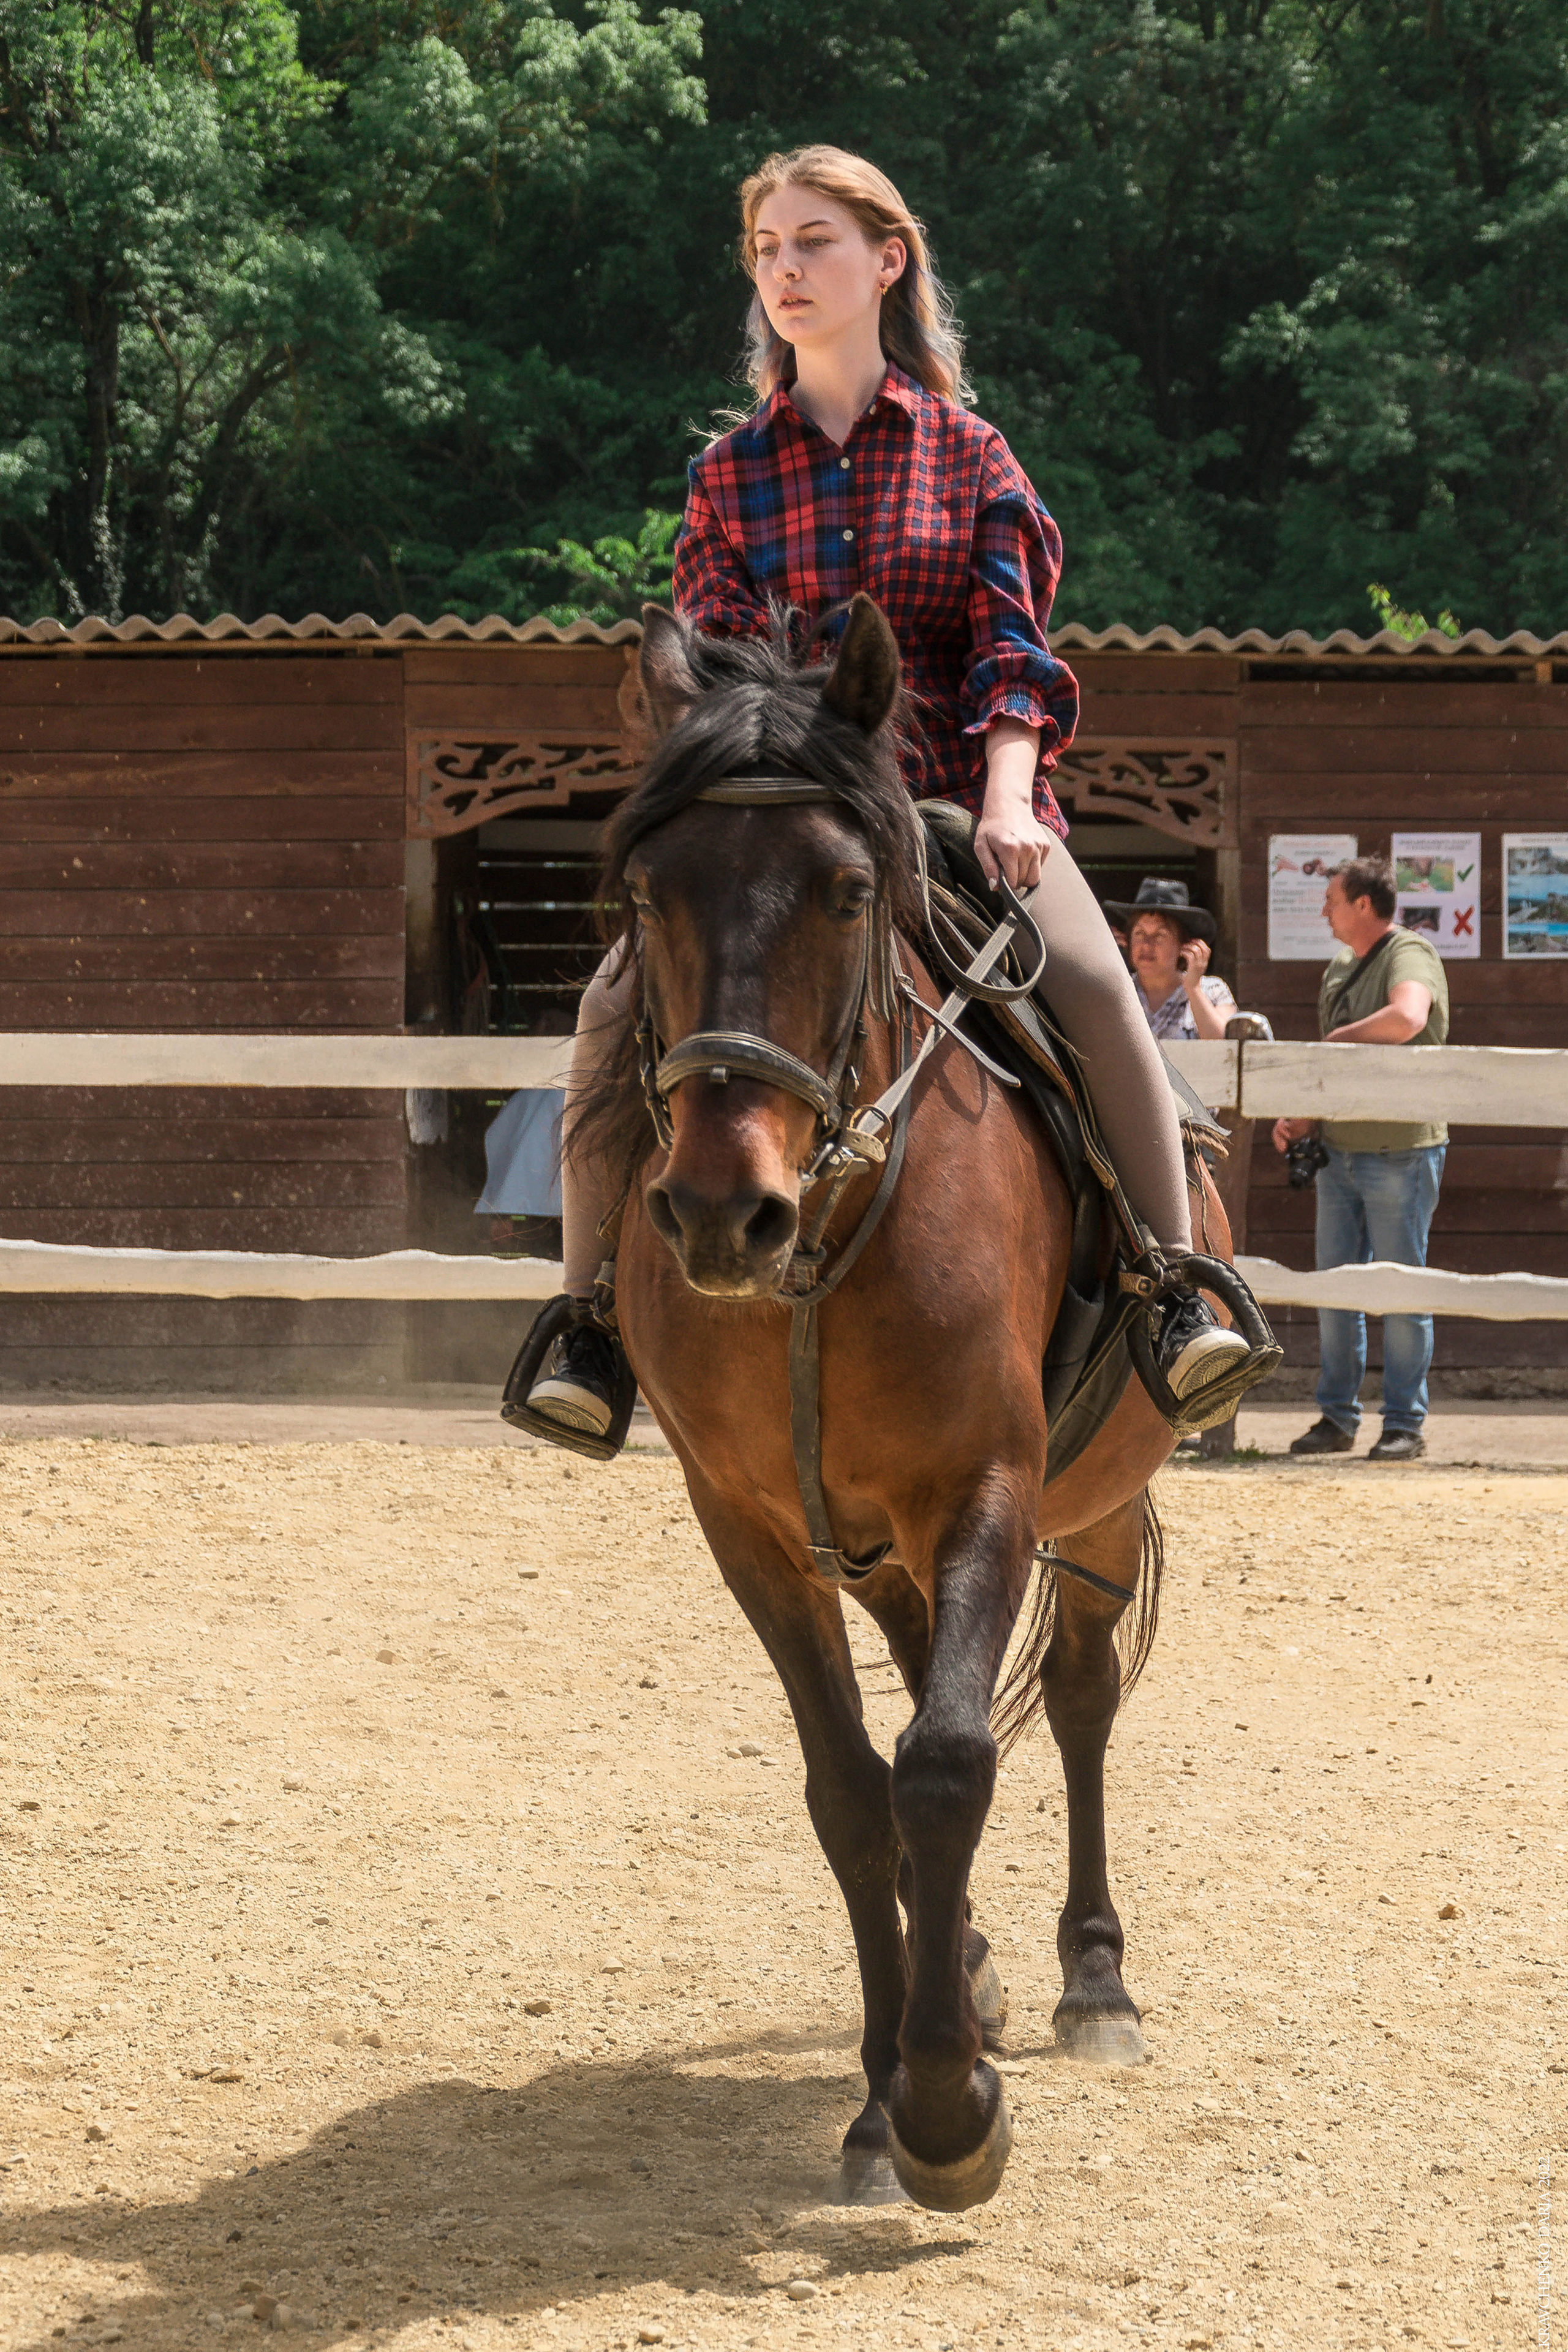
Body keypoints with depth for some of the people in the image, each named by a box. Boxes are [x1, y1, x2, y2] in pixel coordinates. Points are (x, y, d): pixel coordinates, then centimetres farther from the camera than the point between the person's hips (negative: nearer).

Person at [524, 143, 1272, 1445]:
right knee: (619, 1006, -20)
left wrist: (1006, 800, -17)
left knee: (1094, 985, -30)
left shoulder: (968, 453, 7)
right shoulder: (730, 474, 10)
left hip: (956, 795, -1)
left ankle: (1179, 1294, -22)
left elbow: (1013, 652, 0)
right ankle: (591, 1320, -7)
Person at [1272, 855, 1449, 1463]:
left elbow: (1407, 1019, -35)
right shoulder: (1341, 968, 14)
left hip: (1402, 1154, -8)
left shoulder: (1409, 955, -12)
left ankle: (1404, 1425, 4)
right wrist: (1300, 1118, 8)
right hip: (1339, 1152, 8)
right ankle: (1337, 1417, 17)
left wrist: (1340, 1037, -19)